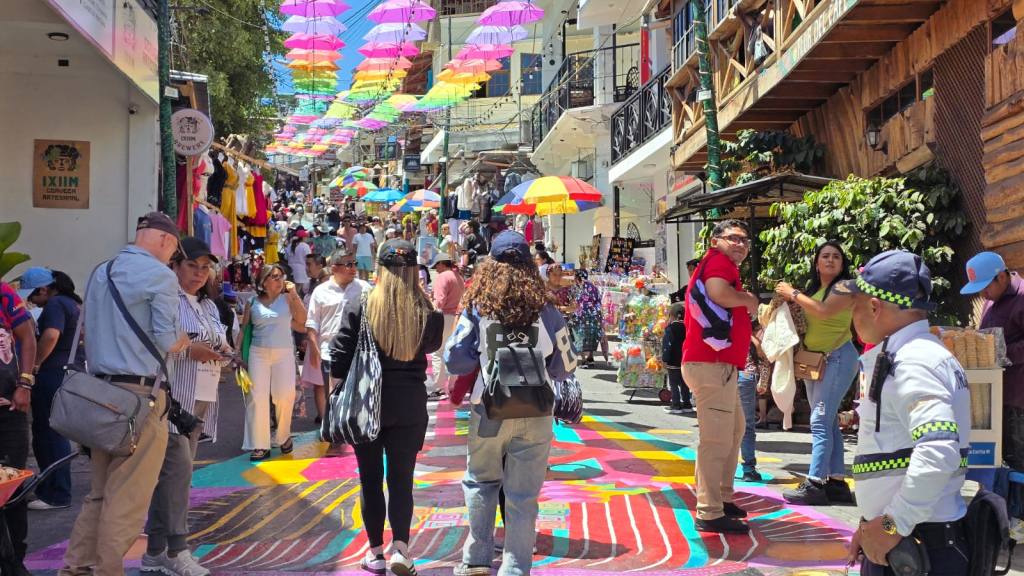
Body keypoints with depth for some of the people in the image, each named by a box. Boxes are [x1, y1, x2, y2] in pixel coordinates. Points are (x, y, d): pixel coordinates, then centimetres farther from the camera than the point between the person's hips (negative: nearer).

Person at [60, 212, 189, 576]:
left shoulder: (100, 273, 15)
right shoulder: (160, 275, -9)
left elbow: (90, 331, 19)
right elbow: (168, 342, -11)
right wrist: (182, 341, 9)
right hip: (139, 394, -8)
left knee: (101, 491, 16)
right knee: (127, 498, -1)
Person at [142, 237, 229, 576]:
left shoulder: (209, 307, 21)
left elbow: (218, 345, 29)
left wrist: (222, 352, 7)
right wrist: (189, 350, -19)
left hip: (201, 400, 8)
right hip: (173, 396, -8)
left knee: (172, 472, 8)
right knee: (178, 469, -12)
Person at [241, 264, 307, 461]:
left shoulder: (287, 298, 3)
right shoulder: (253, 303, 5)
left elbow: (302, 320, -6)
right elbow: (244, 329, 10)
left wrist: (294, 294, -8)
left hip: (284, 354, 0)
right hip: (258, 354, 0)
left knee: (285, 397, -4)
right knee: (257, 398, -5)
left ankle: (284, 436, 21)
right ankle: (260, 445, 1)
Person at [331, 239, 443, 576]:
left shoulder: (359, 307, -11)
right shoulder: (426, 312, -7)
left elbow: (338, 359, -8)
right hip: (409, 405, 1)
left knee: (371, 478, 11)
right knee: (401, 478, 10)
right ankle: (400, 546, -5)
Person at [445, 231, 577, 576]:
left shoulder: (478, 308, -5)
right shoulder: (545, 311, -3)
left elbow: (454, 360, -5)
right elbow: (565, 367, 3)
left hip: (489, 412, 0)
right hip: (535, 415, 0)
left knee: (480, 483, 20)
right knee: (523, 495, 7)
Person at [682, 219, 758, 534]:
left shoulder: (723, 266, 22)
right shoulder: (719, 261, -10)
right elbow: (718, 293, -31)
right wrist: (749, 300, -14)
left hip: (719, 363, 11)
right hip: (712, 363, -11)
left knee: (734, 428, 23)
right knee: (717, 439, -9)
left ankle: (722, 497, 33)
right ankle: (710, 513, -5)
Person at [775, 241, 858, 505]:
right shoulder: (813, 289, 14)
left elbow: (823, 310, -23)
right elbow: (803, 320, 16)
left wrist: (793, 294, -12)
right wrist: (790, 299, 0)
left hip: (838, 357, -8)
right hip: (814, 360, 8)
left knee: (821, 422, -13)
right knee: (828, 423, 9)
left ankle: (814, 484, -14)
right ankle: (836, 482, 13)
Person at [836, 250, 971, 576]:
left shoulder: (912, 361, -18)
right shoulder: (902, 355, 15)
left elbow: (938, 452, -31)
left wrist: (893, 525, -24)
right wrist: (875, 521, 19)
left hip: (918, 543, -9)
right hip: (893, 539, 9)